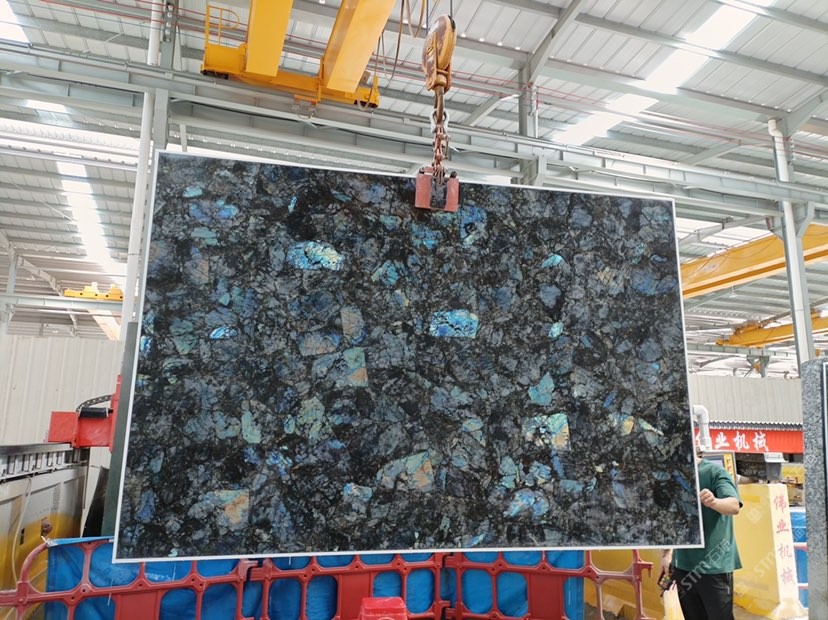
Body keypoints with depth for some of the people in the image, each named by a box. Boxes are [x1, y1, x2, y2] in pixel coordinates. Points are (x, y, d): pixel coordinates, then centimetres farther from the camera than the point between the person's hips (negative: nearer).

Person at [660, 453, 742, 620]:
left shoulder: (714, 472, -10)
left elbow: (734, 506, -25)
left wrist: (714, 502, -46)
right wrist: (666, 553, 10)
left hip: (714, 566, -5)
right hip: (683, 565, 5)